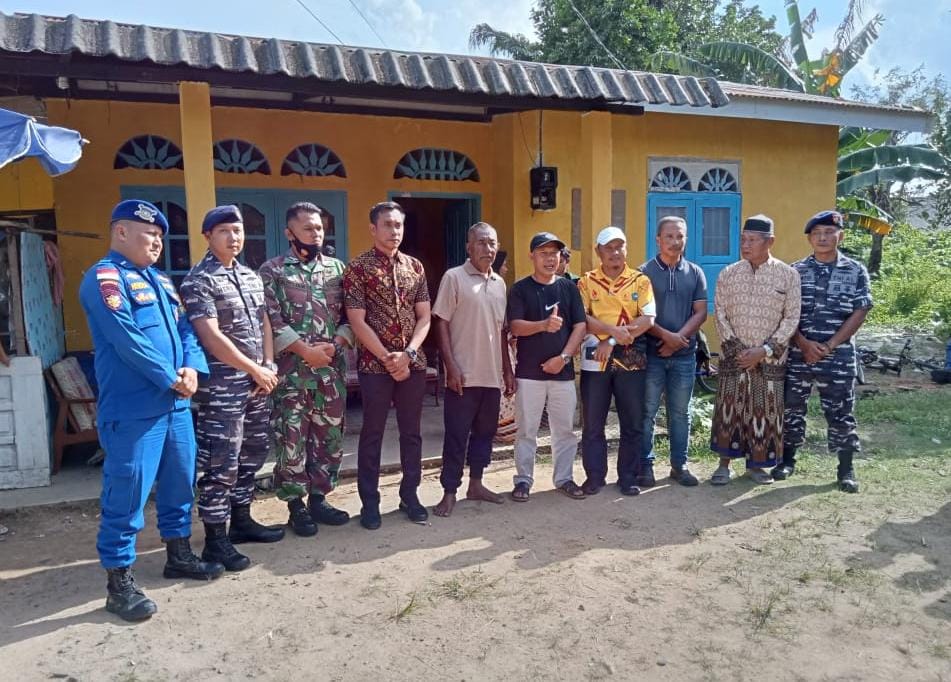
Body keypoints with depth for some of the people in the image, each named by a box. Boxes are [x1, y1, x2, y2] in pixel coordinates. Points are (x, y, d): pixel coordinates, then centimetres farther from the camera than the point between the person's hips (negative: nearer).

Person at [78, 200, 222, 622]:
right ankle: (119, 582, 11)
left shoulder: (159, 280, 18)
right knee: (127, 493, -1)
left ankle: (179, 555, 33)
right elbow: (128, 339, -19)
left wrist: (192, 368, -5)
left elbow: (184, 328, 14)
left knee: (179, 481, 17)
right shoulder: (104, 278, -10)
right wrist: (171, 379, -13)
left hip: (175, 403, 9)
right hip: (132, 409, -9)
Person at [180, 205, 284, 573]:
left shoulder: (251, 276, 14)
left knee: (252, 454, 16)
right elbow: (211, 337, -18)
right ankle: (215, 539, 7)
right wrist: (255, 371, -13)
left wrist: (268, 367, 3)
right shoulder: (198, 280, -11)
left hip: (256, 382, 8)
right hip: (221, 385, -8)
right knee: (220, 462, -3)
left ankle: (241, 520, 30)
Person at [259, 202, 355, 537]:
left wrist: (335, 344, -10)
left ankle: (318, 498, 25)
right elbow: (272, 321, -9)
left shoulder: (337, 268, 10)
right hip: (291, 370, -4)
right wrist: (305, 350, -16)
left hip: (332, 369, 4)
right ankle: (296, 506, 16)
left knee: (330, 436, 10)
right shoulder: (272, 271, -1)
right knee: (291, 439, 2)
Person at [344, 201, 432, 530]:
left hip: (414, 363, 4)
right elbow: (357, 321, -10)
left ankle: (409, 494, 25)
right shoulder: (358, 267, -5)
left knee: (411, 431, 11)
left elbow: (424, 317, 5)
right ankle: (370, 502, 17)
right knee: (372, 433, 5)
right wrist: (388, 359, -13)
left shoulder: (415, 267, 8)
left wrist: (407, 354, -10)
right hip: (374, 365, -4)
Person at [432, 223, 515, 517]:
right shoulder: (454, 277, -6)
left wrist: (507, 370, 13)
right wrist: (451, 366, -15)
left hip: (492, 375, 6)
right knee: (456, 435, 1)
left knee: (485, 432, 14)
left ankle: (475, 484, 28)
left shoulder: (499, 283, 11)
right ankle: (449, 492, 12)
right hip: (464, 374, -6)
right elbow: (441, 324, -8)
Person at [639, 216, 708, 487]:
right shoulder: (644, 272, -2)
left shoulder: (695, 273, 7)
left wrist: (679, 338, -11)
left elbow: (700, 313, 2)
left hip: (684, 354, 3)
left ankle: (679, 464, 21)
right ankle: (645, 465, 13)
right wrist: (666, 335, -16)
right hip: (650, 353, -3)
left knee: (680, 412, 11)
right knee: (647, 412, 2)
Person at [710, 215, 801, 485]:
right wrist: (735, 348, -9)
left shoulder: (788, 275, -3)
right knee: (729, 406, 3)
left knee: (765, 410, 5)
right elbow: (720, 314, 2)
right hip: (733, 355, 1)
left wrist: (765, 350, -13)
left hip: (770, 357, -1)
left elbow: (791, 318, -4)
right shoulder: (728, 274, 2)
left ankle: (756, 463, 21)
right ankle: (724, 464, 14)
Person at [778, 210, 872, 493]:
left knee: (841, 414, 5)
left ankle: (846, 470, 18)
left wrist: (829, 346, -10)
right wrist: (804, 344, -12)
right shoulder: (795, 271, 4)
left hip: (839, 357, -1)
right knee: (792, 408, 9)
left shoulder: (856, 271, 2)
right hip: (797, 355, 1)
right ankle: (787, 459, 25)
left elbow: (859, 314, -3)